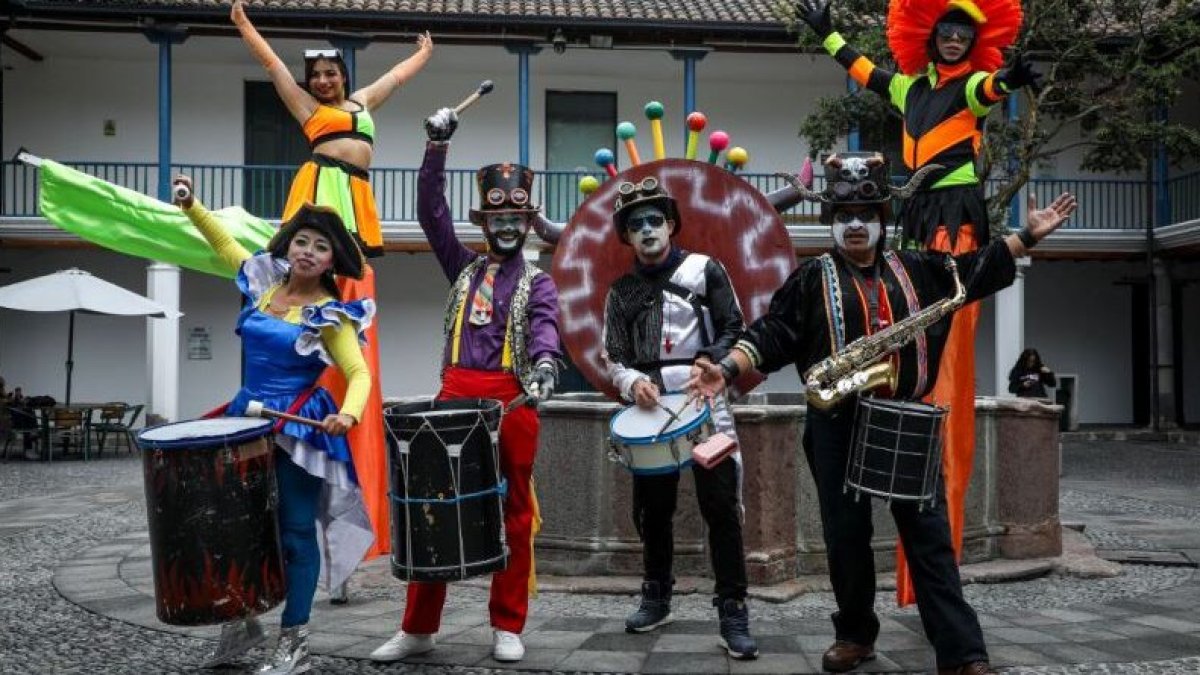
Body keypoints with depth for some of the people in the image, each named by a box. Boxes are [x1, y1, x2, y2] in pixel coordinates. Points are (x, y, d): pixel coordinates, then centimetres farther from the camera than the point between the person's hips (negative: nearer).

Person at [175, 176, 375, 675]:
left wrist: (349, 414, -34)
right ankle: (241, 621, 28)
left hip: (299, 427, -6)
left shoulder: (329, 314, -10)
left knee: (294, 530, 0)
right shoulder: (263, 282, 6)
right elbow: (225, 242, 24)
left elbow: (360, 373, -16)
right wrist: (191, 206, 18)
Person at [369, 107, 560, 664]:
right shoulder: (463, 267, 18)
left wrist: (544, 362, -34)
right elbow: (430, 211, 10)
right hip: (455, 393, 3)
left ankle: (507, 628, 15)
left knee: (513, 512, 4)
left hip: (511, 399, -2)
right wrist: (437, 146, 2)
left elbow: (545, 326, -12)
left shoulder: (537, 282, 8)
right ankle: (418, 628, 13)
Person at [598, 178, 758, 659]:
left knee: (721, 508, -6)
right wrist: (633, 381, -13)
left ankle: (733, 613, 0)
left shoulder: (703, 269, 4)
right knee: (652, 509, 11)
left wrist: (708, 363, -15)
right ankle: (656, 599, 27)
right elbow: (613, 357, 8)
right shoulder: (622, 292, 12)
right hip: (650, 410, 3)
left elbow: (734, 329, 2)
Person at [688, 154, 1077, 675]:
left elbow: (978, 270, 17)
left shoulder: (915, 270, 12)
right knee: (846, 536, 7)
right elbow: (771, 333, -3)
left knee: (929, 536, 1)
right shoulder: (811, 279, 4)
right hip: (837, 425, -1)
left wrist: (1028, 236, 11)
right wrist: (727, 368, -16)